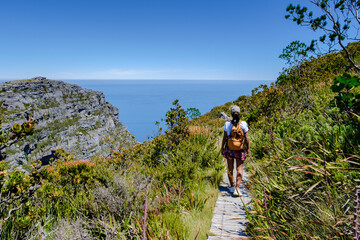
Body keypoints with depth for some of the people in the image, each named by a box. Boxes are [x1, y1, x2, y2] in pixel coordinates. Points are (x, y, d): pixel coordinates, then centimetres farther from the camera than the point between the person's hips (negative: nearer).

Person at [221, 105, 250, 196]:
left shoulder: (227, 124, -12)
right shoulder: (243, 124, -13)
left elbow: (224, 138, -7)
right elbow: (246, 138, -9)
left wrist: (222, 148, 6)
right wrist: (248, 148, 6)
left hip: (229, 149, 1)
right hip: (240, 150, 0)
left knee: (230, 168, 17)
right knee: (239, 169, 12)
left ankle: (232, 186, 32)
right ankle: (237, 188, 2)